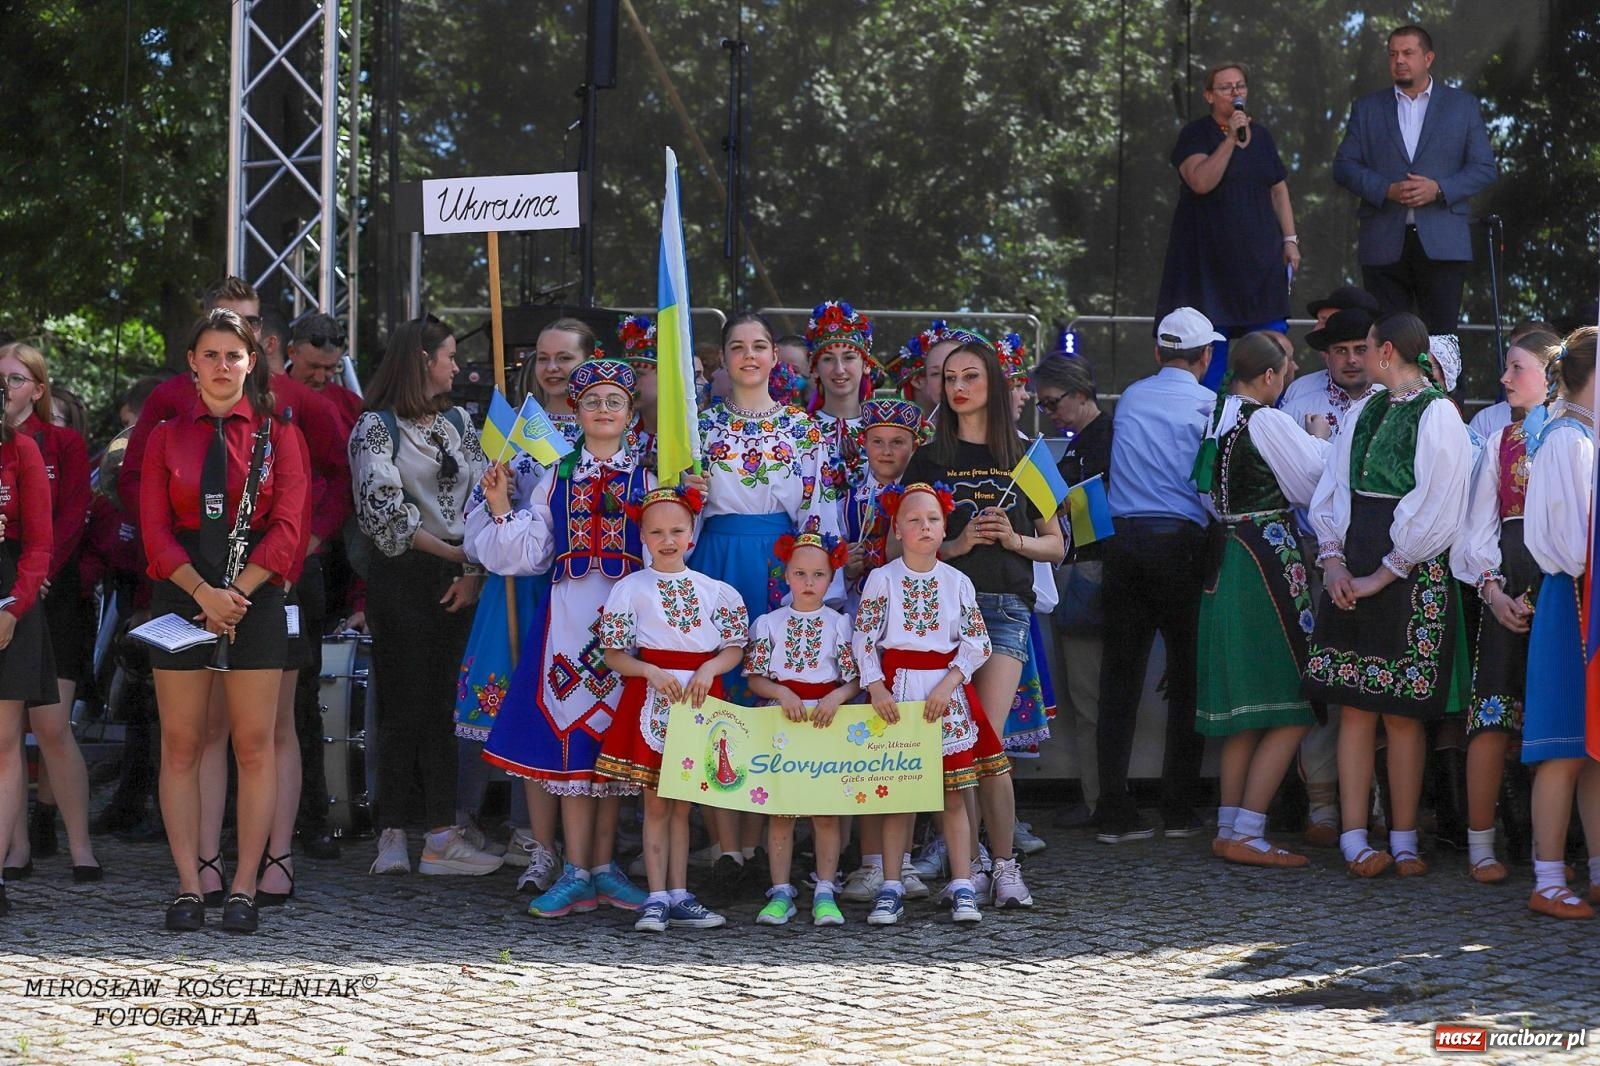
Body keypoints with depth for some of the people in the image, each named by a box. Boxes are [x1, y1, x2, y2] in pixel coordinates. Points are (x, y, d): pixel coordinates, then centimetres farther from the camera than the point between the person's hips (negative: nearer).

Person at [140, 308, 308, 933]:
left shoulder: (278, 435, 6)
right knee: (181, 745, 1)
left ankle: (244, 888, 3)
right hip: (180, 595, 1)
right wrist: (202, 592, -15)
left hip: (256, 598, -1)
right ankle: (188, 886, 5)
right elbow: (154, 526, 1)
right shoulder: (167, 437, 10)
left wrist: (237, 594, -13)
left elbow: (287, 528, -2)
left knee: (254, 745, -2)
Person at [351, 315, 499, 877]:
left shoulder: (457, 421, 16)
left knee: (441, 705, 3)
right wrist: (450, 553, -11)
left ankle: (442, 836, 1)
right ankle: (393, 837, 0)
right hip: (402, 578, -5)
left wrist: (473, 569, -4)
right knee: (405, 705, -5)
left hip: (457, 577, 5)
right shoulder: (376, 427, -1)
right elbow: (382, 509, -10)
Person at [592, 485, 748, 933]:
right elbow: (613, 654, -2)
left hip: (700, 696, 2)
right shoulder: (631, 588, 0)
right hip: (651, 701, -2)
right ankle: (657, 897, 1)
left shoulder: (714, 590, 7)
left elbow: (735, 649, 6)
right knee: (656, 802, -1)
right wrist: (652, 672, -17)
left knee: (682, 802, 8)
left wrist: (709, 669, -13)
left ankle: (678, 896, 11)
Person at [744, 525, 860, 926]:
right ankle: (780, 893, 6)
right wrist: (782, 693, -15)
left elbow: (855, 679, 1)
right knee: (779, 809, 0)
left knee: (826, 810, 0)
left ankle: (825, 894, 5)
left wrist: (835, 698, -18)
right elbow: (755, 678, 2)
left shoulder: (840, 624, 4)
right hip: (780, 722, 0)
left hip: (828, 723, 0)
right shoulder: (768, 623, 5)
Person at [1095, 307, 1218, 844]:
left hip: (1122, 538, 3)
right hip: (1180, 542, -3)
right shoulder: (1210, 406, -1)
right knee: (1187, 677, 6)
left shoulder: (1130, 398, 12)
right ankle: (1179, 810, 6)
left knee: (1120, 677, 4)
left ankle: (1114, 811, 2)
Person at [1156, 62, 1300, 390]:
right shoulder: (1196, 135, -2)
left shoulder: (1261, 135, 14)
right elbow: (1201, 182, -19)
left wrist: (1290, 239, 9)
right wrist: (1230, 138, -22)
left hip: (1260, 253, 5)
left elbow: (1279, 190, 18)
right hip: (1211, 257, -5)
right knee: (1211, 347, -6)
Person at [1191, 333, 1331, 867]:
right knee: (1292, 711, -5)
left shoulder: (1218, 418, 10)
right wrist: (1322, 439, 16)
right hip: (1268, 559, -9)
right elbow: (1315, 478, -5)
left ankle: (1230, 827, 16)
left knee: (1245, 708, 15)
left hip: (1226, 560, 9)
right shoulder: (1267, 422, -13)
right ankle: (1246, 832, -9)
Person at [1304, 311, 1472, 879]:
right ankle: (1354, 837, 4)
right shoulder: (1364, 411, 15)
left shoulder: (1438, 416, -5)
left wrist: (1383, 574, -11)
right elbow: (1332, 488, 15)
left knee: (1401, 712, -3)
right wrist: (1332, 557, 0)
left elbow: (1434, 512, -11)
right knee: (1354, 707, 2)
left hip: (1412, 572, -6)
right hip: (1352, 570, 6)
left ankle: (1403, 839, 4)